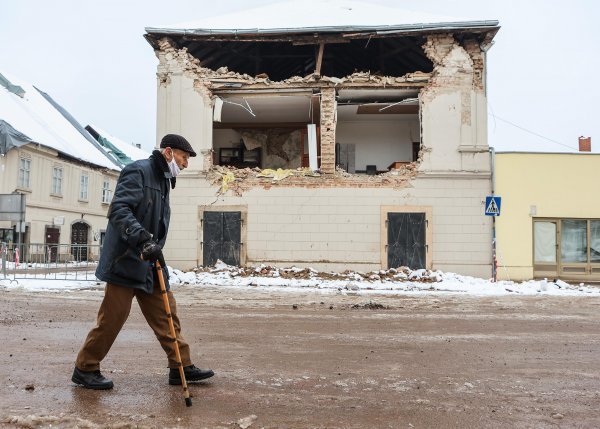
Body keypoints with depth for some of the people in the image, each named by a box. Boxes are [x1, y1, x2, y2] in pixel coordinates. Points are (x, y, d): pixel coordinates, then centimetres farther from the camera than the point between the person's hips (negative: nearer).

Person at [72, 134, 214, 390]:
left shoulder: (163, 180, 19)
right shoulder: (138, 171, -10)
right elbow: (119, 210, -22)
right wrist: (143, 238, -32)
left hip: (149, 263, 9)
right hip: (126, 261, -9)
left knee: (166, 314, 7)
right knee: (113, 317, -1)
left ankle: (181, 367, 14)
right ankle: (85, 369, 16)